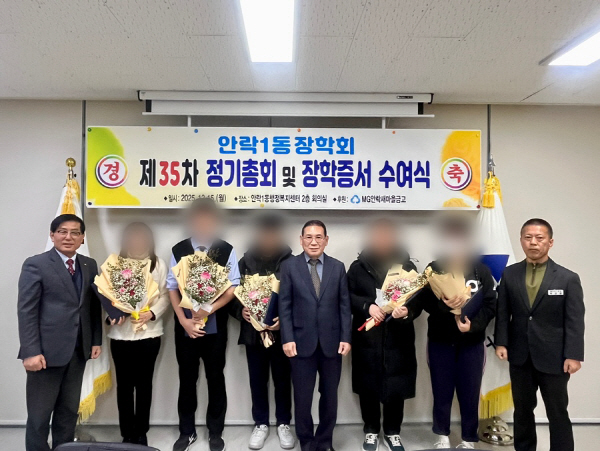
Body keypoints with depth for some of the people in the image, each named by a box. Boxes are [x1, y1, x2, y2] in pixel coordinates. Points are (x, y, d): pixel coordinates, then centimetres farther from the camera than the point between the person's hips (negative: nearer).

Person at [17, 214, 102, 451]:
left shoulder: (90, 265, 9)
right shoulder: (36, 264, -6)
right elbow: (26, 311, -11)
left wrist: (96, 340, 6)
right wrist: (31, 352, -16)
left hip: (78, 351, 5)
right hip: (47, 351, -5)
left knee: (69, 412, 16)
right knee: (39, 415, 8)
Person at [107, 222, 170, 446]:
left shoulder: (159, 264, 1)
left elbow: (165, 296, 0)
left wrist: (152, 313, -16)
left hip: (149, 334, 0)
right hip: (121, 334, 0)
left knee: (144, 384, 11)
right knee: (124, 385, 10)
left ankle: (141, 432, 25)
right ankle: (127, 434, 24)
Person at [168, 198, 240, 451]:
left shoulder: (226, 251, -4)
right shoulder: (178, 250, 1)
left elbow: (233, 288, -4)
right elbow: (172, 288, 2)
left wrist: (209, 309, -15)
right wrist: (183, 320, -7)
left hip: (215, 327, -1)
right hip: (185, 326, 2)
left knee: (215, 379, 10)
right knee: (187, 379, 13)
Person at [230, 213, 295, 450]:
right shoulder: (245, 262, 1)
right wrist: (241, 311, -13)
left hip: (282, 332, -2)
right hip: (253, 331, 2)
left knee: (283, 380, 13)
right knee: (258, 380, 14)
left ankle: (283, 424, 31)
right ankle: (261, 424, 32)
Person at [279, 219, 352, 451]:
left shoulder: (338, 267, 5)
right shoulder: (289, 266, -1)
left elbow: (344, 305, 4)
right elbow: (284, 306, -3)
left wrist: (346, 338, -2)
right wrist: (287, 339, -9)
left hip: (332, 342, 2)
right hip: (302, 342, -2)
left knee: (330, 396, 14)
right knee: (302, 398, 8)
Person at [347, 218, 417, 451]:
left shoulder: (407, 266, 5)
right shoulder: (358, 266, 2)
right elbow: (346, 296, 0)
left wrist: (408, 309, -17)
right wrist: (367, 307, -17)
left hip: (398, 338, 0)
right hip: (366, 337, 0)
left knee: (396, 386, 7)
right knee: (368, 386, 10)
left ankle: (392, 432, 29)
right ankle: (371, 431, 30)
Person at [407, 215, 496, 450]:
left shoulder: (481, 270, -3)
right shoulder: (433, 269, -3)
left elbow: (490, 305, -6)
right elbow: (422, 302, -11)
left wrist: (474, 324, -21)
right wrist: (444, 304, -30)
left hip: (472, 342, 0)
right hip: (440, 341, 0)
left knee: (469, 393, 7)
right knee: (442, 392, 11)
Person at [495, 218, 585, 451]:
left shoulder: (568, 278, -5)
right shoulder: (509, 274, 2)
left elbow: (575, 321, -7)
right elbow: (502, 313, 4)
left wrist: (573, 355, -12)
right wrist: (501, 343, -4)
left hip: (553, 358, -3)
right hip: (519, 356, 3)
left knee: (558, 413, 9)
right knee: (522, 410, 16)